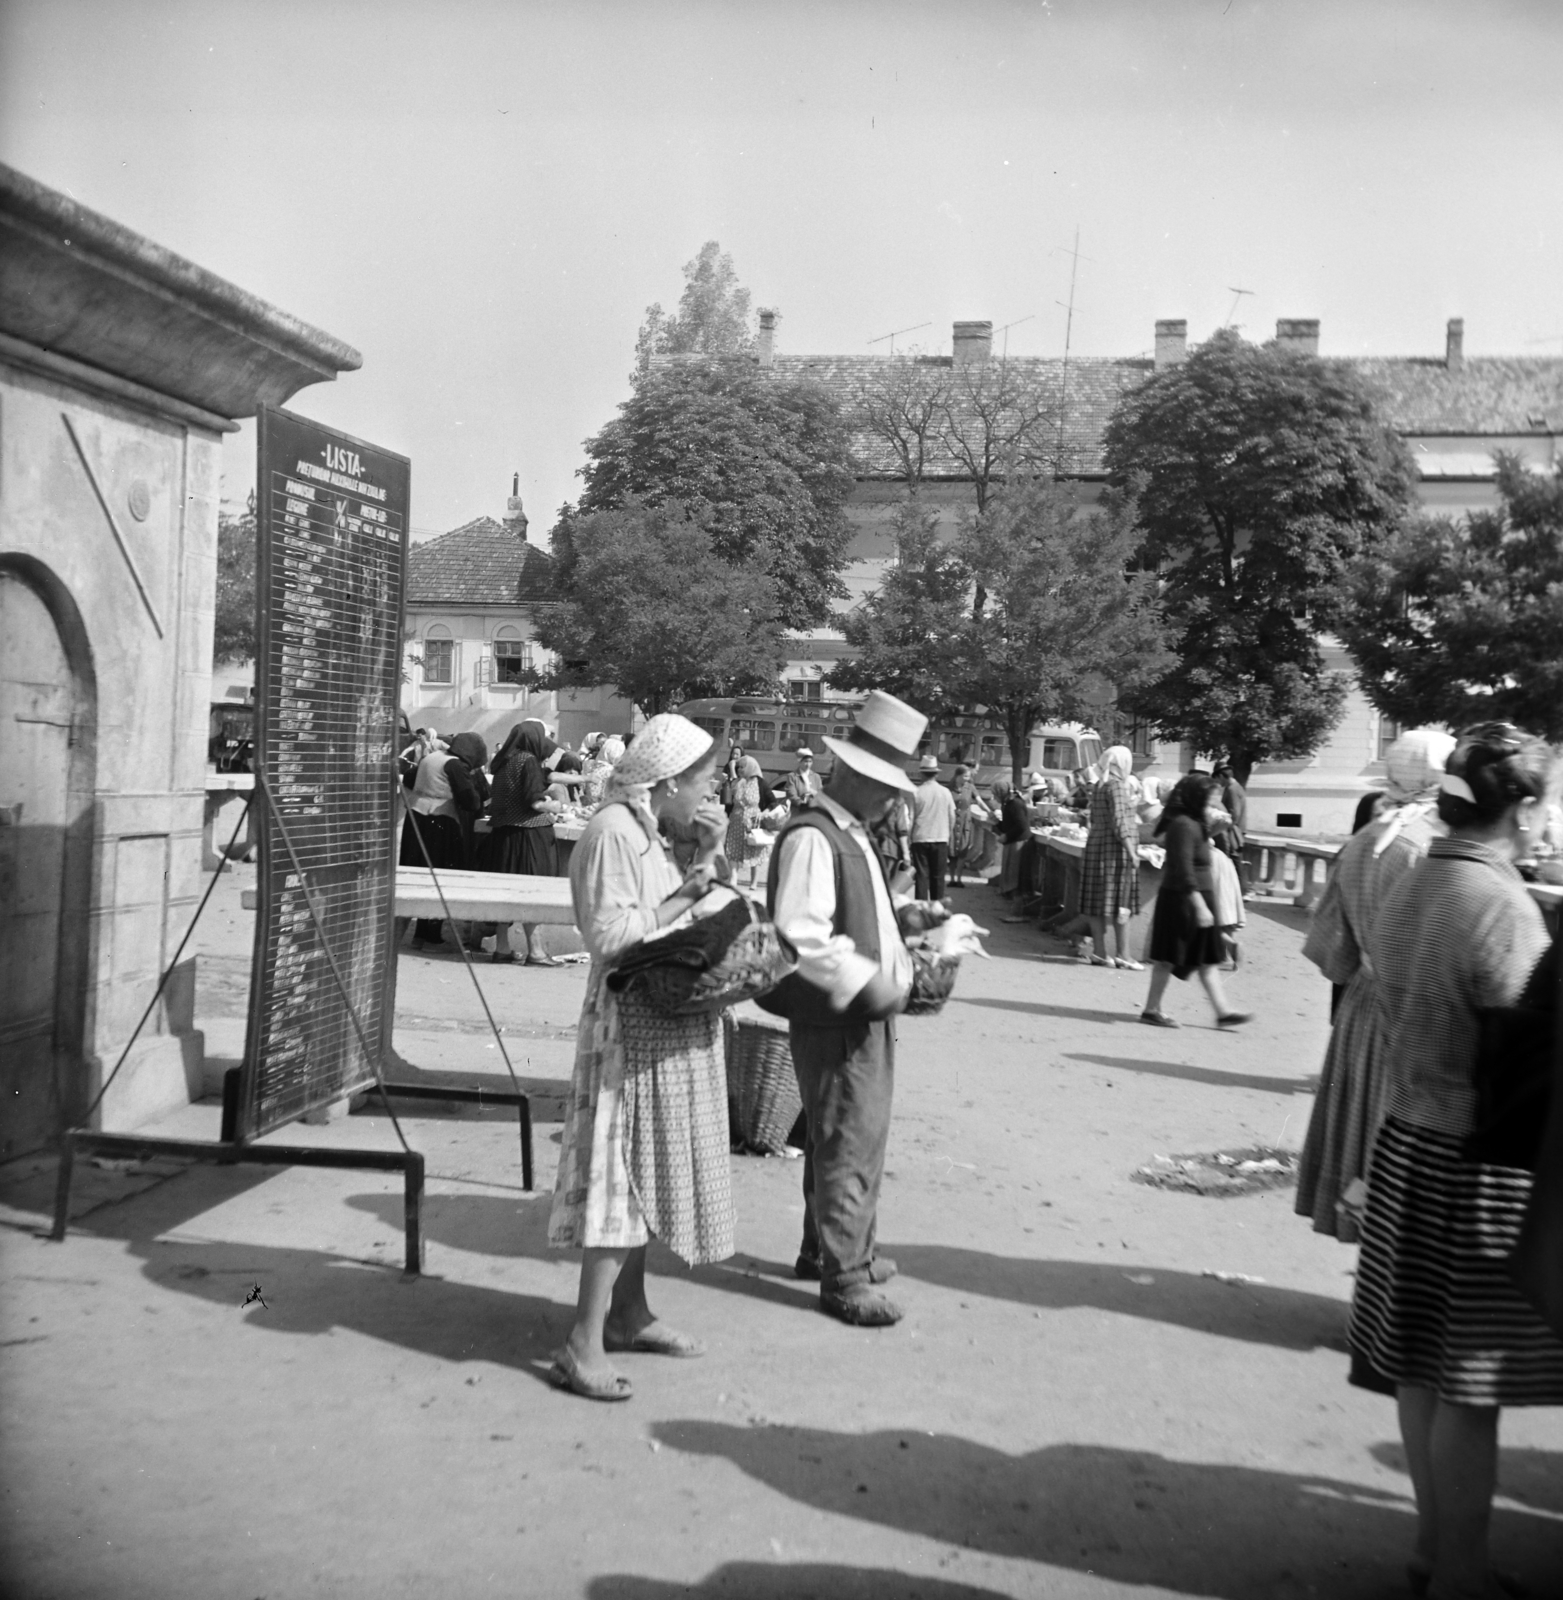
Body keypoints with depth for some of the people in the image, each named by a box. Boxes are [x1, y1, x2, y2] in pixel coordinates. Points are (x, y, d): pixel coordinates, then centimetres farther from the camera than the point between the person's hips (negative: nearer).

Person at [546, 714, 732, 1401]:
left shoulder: (644, 831, 15)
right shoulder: (611, 831, -16)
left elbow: (683, 925, 14)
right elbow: (608, 933, -24)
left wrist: (708, 854, 5)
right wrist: (687, 893, -16)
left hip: (669, 1024, 10)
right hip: (634, 1024, -10)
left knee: (645, 1174, 15)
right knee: (624, 1174, -8)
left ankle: (628, 1313, 27)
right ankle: (583, 1345, -3)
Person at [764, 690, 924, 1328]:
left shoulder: (853, 837, 14)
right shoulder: (812, 839, -18)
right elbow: (802, 938, -26)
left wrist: (901, 960, 13)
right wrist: (866, 983, -25)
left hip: (865, 1015, 10)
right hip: (834, 1019, -10)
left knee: (844, 1138, 21)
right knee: (850, 1145, -2)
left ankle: (827, 1249, 36)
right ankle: (843, 1277, 9)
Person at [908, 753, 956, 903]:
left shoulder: (916, 792, -9)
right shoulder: (946, 792, -2)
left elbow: (910, 819, -7)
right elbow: (952, 818, 3)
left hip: (920, 839, -2)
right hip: (941, 839, 2)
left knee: (922, 876, 2)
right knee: (938, 876, 11)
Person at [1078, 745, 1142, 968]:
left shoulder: (1098, 787, 15)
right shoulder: (1116, 785, -12)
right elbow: (1119, 821, -18)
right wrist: (1131, 851, -18)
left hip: (1096, 845, 9)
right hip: (1115, 849, -9)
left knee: (1099, 904, 8)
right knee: (1121, 905, -5)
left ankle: (1100, 953, 11)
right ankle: (1123, 955, -4)